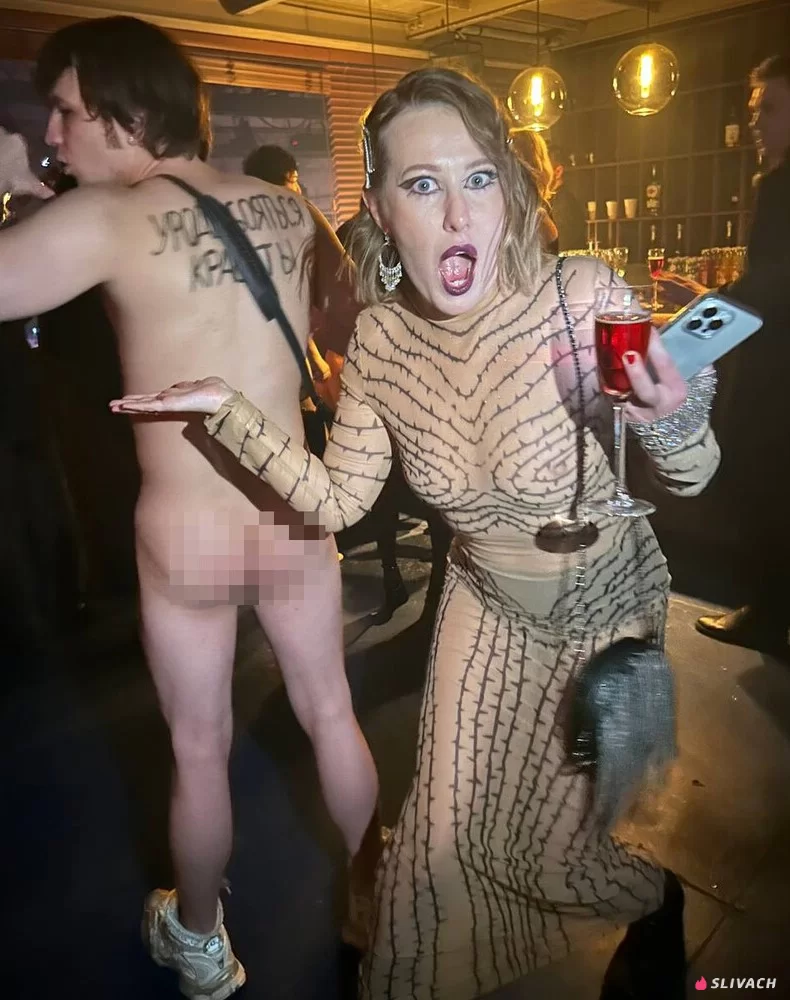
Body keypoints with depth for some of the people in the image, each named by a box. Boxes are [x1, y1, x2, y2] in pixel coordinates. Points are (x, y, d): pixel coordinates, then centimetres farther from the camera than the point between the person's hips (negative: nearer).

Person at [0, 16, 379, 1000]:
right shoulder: (291, 210, 1)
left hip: (184, 534, -3)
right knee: (331, 714, 22)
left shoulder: (107, 218, -13)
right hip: (295, 518, 4)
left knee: (199, 750, 17)